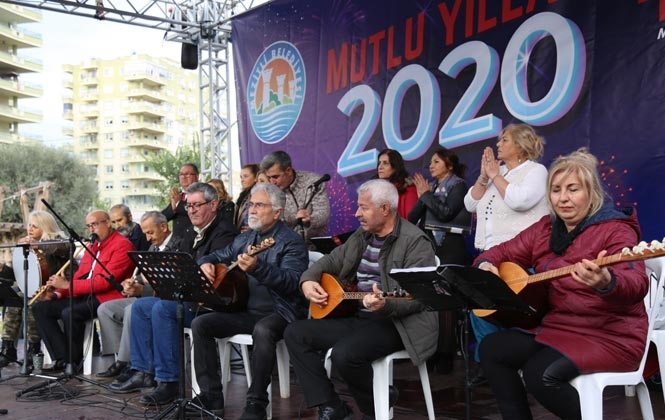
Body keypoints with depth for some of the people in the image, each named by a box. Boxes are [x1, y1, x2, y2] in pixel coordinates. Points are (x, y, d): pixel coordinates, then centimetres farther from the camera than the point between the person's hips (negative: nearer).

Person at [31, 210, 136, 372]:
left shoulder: (122, 245, -8)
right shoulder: (93, 246, 22)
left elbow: (106, 281, -18)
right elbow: (79, 275, 20)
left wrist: (68, 285, -18)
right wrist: (58, 293, 2)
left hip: (107, 297, -9)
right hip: (85, 295, 9)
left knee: (70, 313, -32)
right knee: (40, 307, -4)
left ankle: (75, 362, -13)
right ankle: (62, 359, -11)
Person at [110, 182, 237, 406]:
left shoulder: (225, 232, -10)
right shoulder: (191, 237, 20)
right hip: (187, 298, 10)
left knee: (162, 308, -27)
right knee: (140, 306, 4)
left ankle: (168, 381, -21)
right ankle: (143, 372, 5)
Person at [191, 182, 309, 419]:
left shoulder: (291, 242, -8)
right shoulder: (244, 239, 15)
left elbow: (292, 282, -24)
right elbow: (217, 256, 27)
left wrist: (257, 268, -38)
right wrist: (206, 264, 1)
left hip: (279, 313, -7)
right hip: (246, 311, 7)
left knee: (262, 330, -38)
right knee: (200, 323, -8)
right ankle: (211, 397, -6)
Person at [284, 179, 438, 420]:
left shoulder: (416, 242, -12)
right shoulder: (362, 236, 12)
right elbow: (331, 261, 21)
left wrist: (385, 305, -39)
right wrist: (307, 281, 1)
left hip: (396, 323, -8)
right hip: (356, 317, 8)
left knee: (344, 354, -33)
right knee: (295, 334, -3)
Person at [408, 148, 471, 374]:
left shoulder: (458, 185, 2)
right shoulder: (432, 186, 18)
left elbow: (445, 213, -13)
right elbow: (412, 217, 13)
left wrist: (426, 194, -5)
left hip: (449, 247, -6)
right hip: (428, 245, 6)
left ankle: (445, 355, -5)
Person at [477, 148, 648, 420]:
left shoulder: (616, 230, -13)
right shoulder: (544, 229, 8)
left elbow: (636, 285, -29)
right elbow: (504, 252, 18)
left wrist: (606, 283, -53)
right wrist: (486, 264, -6)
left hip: (610, 334, -7)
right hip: (557, 327, 8)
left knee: (541, 374, -27)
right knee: (491, 348, -5)